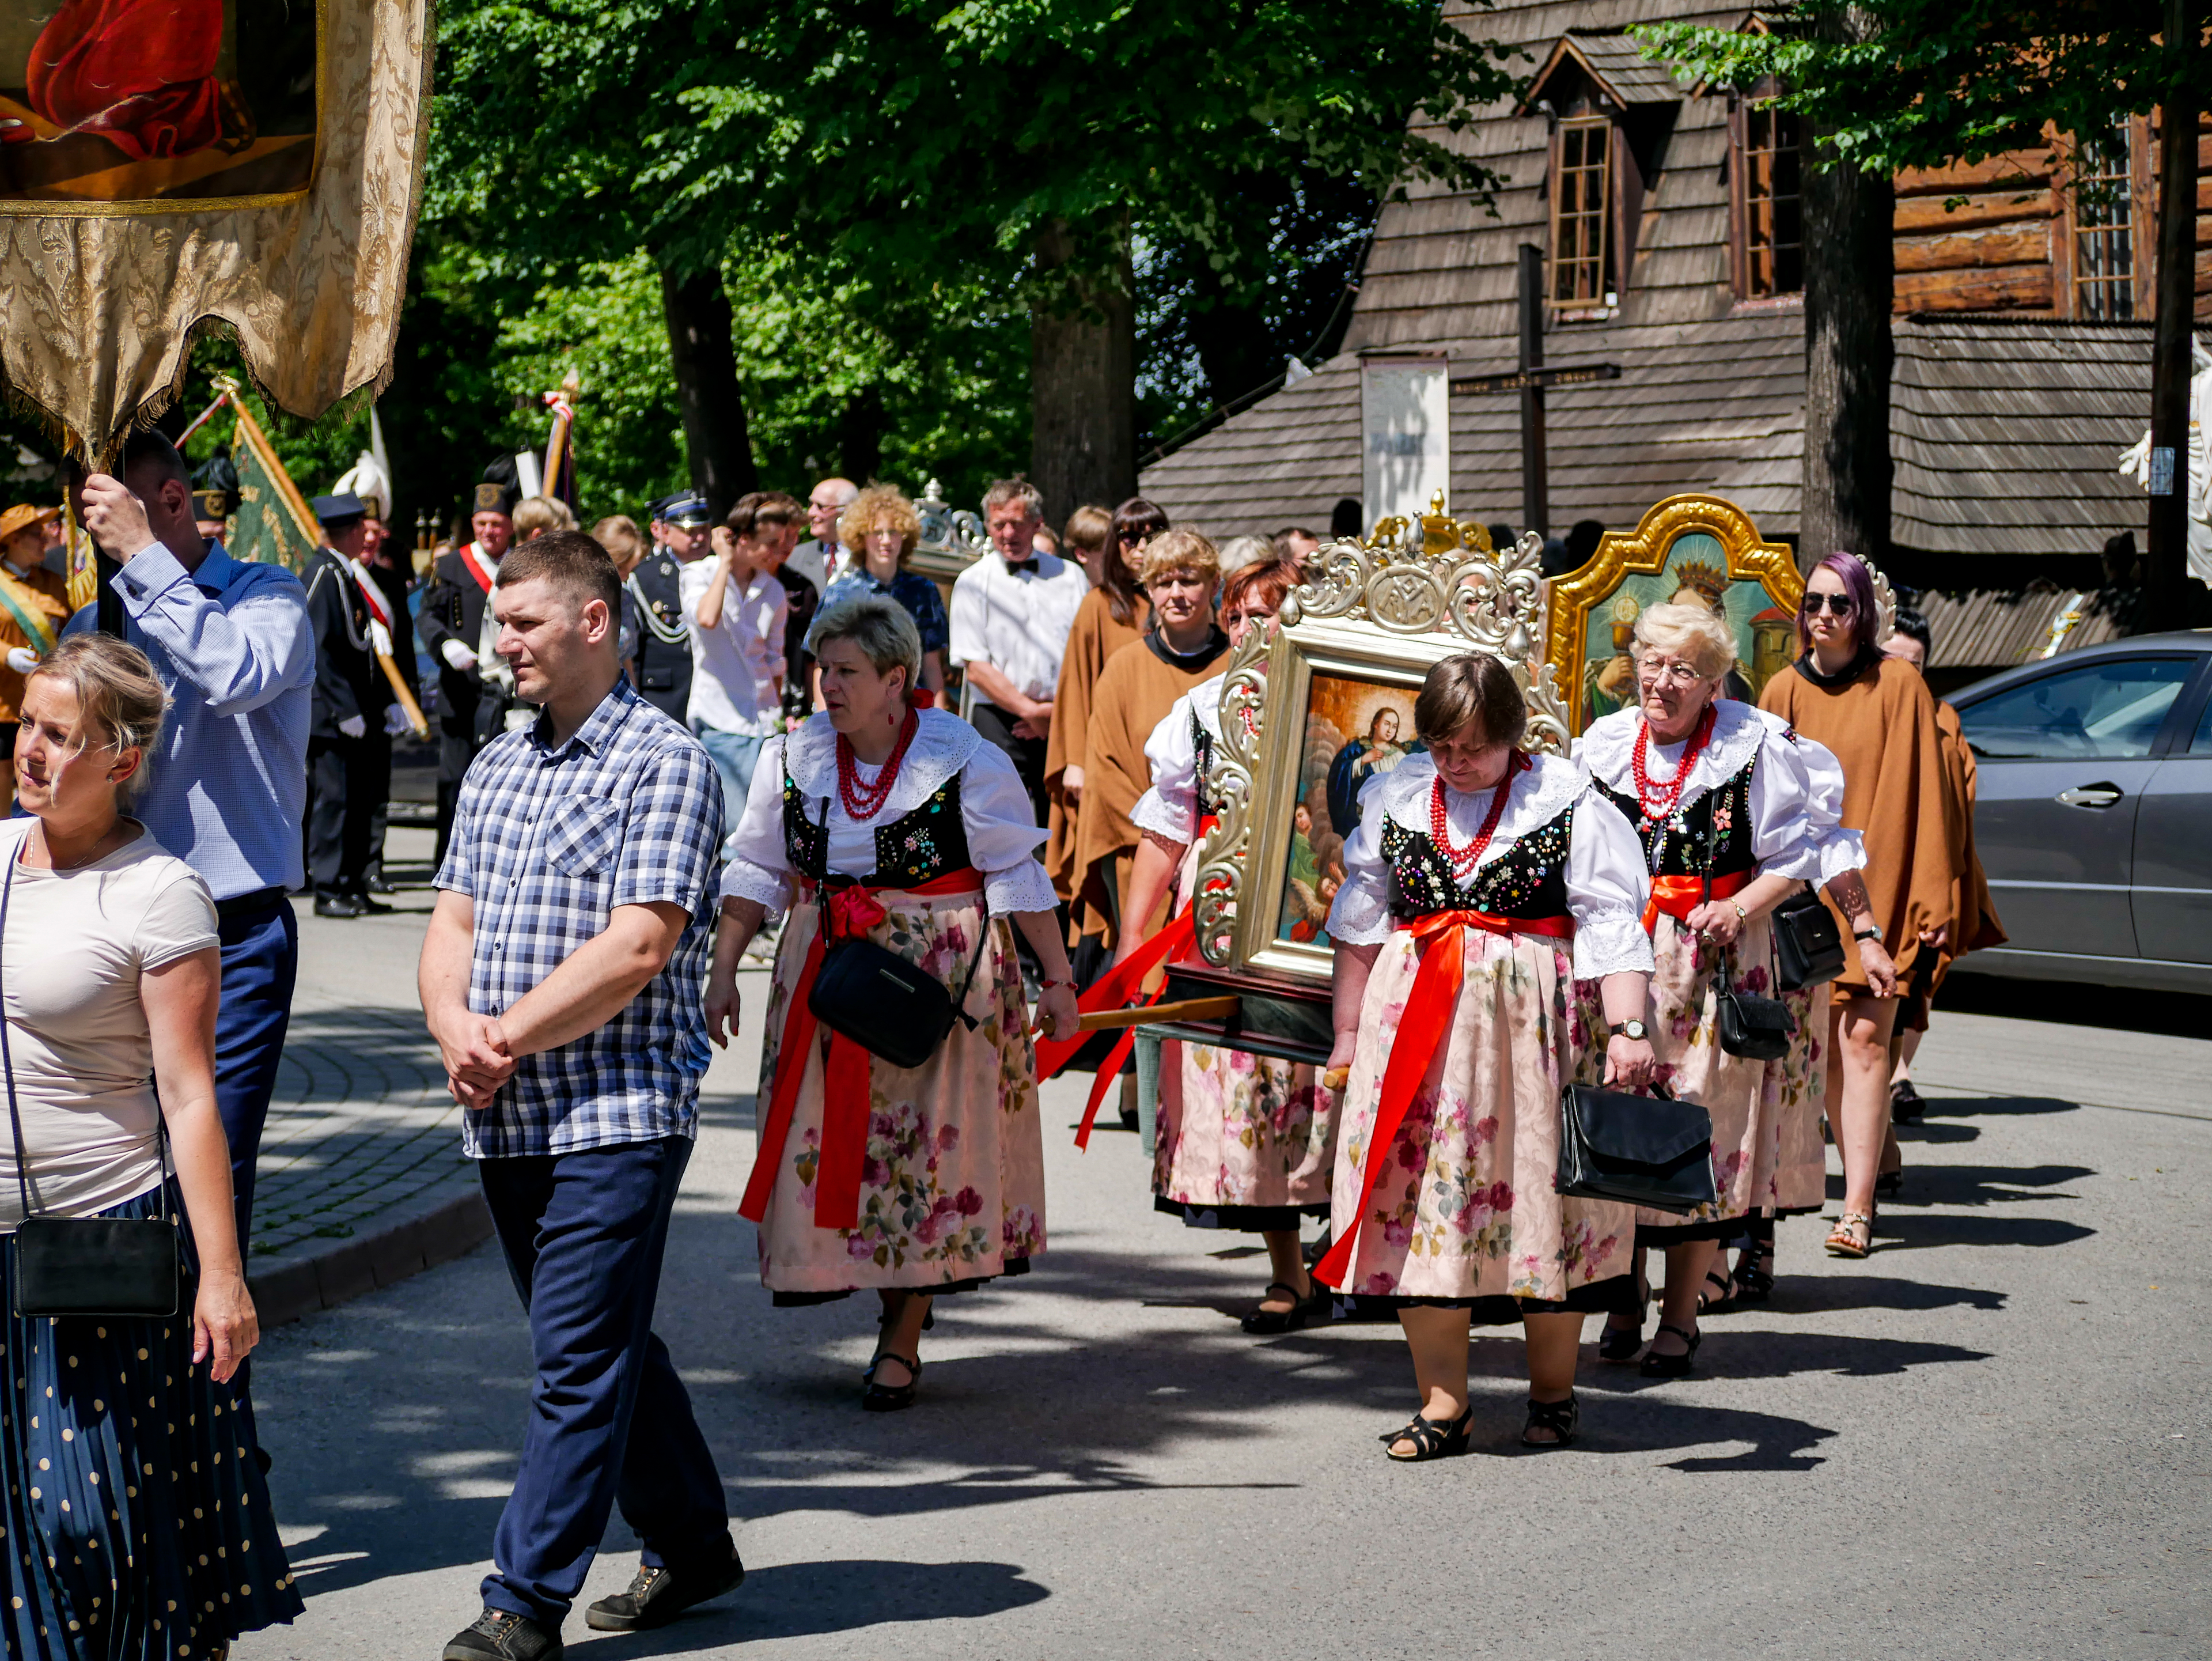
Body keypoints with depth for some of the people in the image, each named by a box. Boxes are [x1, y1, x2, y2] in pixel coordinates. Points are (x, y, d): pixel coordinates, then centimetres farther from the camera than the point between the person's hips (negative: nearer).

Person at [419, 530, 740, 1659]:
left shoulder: (665, 763, -7)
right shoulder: (497, 768, 16)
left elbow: (636, 949, -16)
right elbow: (454, 923, 13)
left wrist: (505, 1038, -13)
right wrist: (455, 1028, -8)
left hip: (617, 1113, -8)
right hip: (507, 1121, 8)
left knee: (579, 1362, -7)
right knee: (604, 1345, 16)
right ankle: (692, 1545, 30)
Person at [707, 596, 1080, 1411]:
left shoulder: (964, 760, -8)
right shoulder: (794, 757, 3)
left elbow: (1016, 877, -3)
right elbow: (757, 872, 9)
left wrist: (1056, 978, -3)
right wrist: (723, 971, 3)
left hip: (943, 970, -4)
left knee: (926, 1142, -3)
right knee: (838, 1140, 3)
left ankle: (902, 1340, 5)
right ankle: (904, 1292, 22)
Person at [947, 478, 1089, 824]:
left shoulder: (1070, 577, 12)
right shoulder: (973, 582, 5)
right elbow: (975, 667, -2)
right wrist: (1031, 711, -8)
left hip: (1064, 720, 2)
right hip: (1000, 718, -2)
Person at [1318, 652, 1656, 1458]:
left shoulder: (1566, 801, -3)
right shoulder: (1394, 798, 8)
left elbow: (1611, 924, -8)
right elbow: (1360, 922, 15)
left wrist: (1628, 1028, -18)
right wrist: (1348, 1031, 13)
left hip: (1535, 1019, -3)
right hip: (1416, 1020, 3)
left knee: (1540, 1188, 2)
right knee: (1421, 1191, -2)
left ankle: (1553, 1391, 18)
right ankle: (1443, 1402, 5)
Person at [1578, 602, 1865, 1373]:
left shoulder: (1756, 748, -3)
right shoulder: (1602, 746, 8)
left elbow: (1795, 856, 0)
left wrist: (1741, 907, -16)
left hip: (1717, 964, -3)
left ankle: (1682, 1313, 7)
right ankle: (1623, 1302, 15)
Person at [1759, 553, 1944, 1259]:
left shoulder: (1898, 686, -3)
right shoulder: (1784, 691, 6)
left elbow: (1922, 796, -3)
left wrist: (1932, 900, -6)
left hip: (1880, 885, -3)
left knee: (1864, 1037, -11)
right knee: (1825, 1043, 4)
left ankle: (1856, 1210, -15)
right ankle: (1862, 1184, 16)